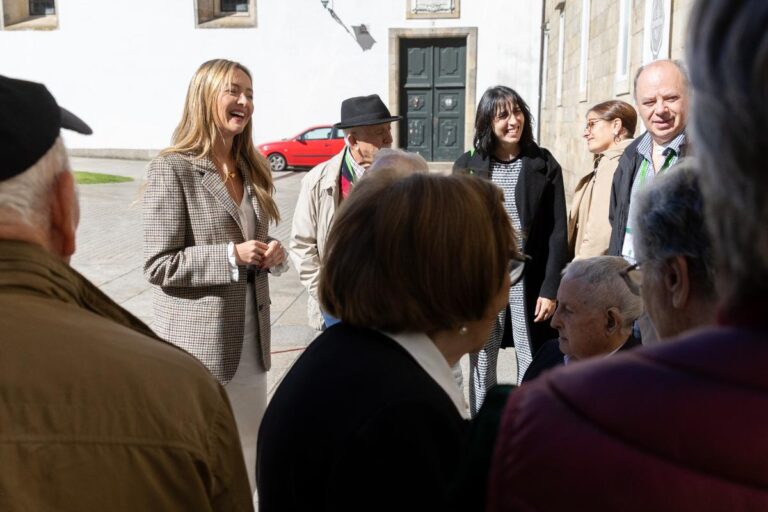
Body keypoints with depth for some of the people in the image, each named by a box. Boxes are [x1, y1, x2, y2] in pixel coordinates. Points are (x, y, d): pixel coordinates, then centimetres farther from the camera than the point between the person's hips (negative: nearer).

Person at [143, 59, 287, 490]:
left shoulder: (252, 170, 10)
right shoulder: (173, 169, -10)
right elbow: (158, 265, -13)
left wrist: (273, 253, -3)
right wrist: (232, 255, -22)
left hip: (251, 338, 6)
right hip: (200, 344, -6)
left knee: (251, 452, 15)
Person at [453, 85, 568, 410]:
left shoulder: (544, 164, 3)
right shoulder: (468, 165, 4)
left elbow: (558, 231, 0)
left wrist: (551, 288, -7)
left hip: (530, 280, -1)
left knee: (533, 367, 4)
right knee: (481, 365, 8)